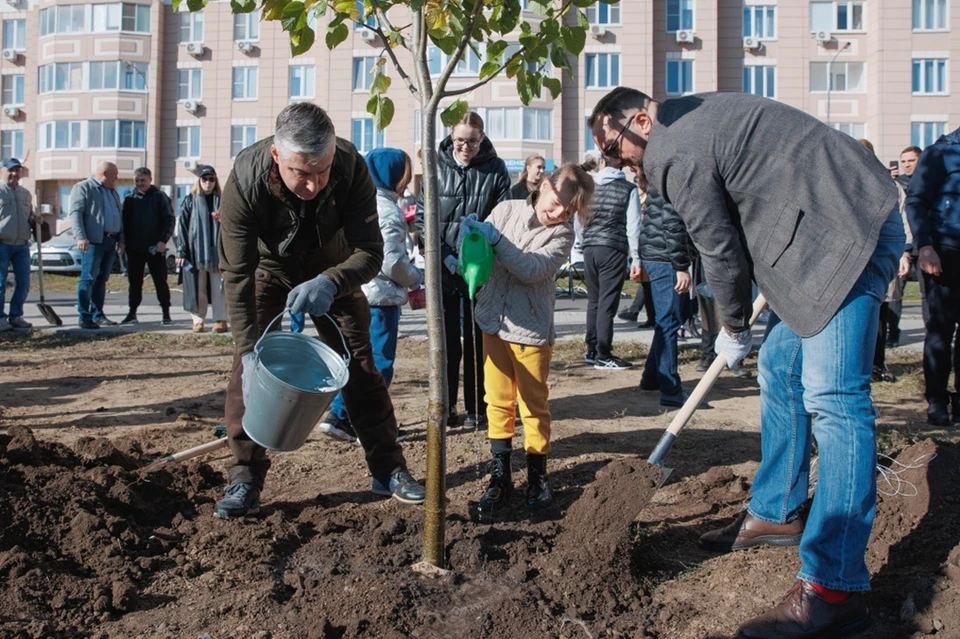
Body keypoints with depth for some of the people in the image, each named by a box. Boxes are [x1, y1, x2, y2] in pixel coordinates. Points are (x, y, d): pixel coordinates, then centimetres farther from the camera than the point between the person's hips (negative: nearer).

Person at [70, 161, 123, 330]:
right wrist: (80, 237, -21)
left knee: (102, 279, 10)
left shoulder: (113, 192, 22)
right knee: (88, 279, -8)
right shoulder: (83, 188, -2)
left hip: (111, 242, 8)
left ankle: (97, 314, 15)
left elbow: (119, 216, 25)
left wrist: (121, 238, 17)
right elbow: (75, 213, -11)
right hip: (93, 242, -7)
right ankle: (84, 317, -7)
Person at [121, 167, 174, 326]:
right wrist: (124, 242, 1)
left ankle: (166, 313, 5)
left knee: (160, 281, 0)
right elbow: (124, 222, 12)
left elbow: (170, 220, -4)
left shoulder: (160, 197, -1)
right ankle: (132, 313, 15)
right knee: (135, 282, 9)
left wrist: (163, 240, -13)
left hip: (155, 248, -4)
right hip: (134, 249, 4)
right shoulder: (130, 199, 10)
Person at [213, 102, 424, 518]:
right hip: (270, 269, -1)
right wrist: (249, 348, -37)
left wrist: (330, 283, -50)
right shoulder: (245, 180, -34)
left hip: (331, 272, 1)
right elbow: (236, 274, -30)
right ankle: (244, 480, -1)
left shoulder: (352, 167, -33)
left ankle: (389, 470, 14)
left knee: (360, 364, 1)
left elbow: (370, 252, -29)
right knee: (248, 367, -13)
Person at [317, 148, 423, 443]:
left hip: (356, 293, 8)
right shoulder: (388, 211, -15)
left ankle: (338, 415, 17)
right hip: (381, 296, -8)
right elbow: (392, 262, -19)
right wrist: (417, 278, -2)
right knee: (380, 362, 1)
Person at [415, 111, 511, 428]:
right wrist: (445, 256, -11)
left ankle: (476, 407, 18)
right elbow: (422, 218, -1)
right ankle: (446, 405, 18)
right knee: (448, 340, 5)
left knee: (477, 339, 7)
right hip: (444, 268, 0)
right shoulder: (437, 166, -1)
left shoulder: (495, 169, -1)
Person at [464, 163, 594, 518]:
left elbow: (533, 269, -20)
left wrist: (496, 239, -26)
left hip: (531, 327, -2)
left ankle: (537, 477, 22)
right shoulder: (507, 210, 2)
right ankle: (500, 478, 18)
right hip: (494, 321, 3)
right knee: (498, 402, 8)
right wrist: (470, 232, -15)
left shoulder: (563, 234, -6)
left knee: (534, 405, 7)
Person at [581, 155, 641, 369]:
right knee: (607, 303, -3)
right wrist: (636, 257, 0)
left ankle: (592, 350, 20)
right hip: (613, 249, -4)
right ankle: (603, 355, -2)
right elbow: (633, 226, -4)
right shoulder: (629, 189, -1)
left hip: (589, 247, 4)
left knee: (593, 300, 15)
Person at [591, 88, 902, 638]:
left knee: (832, 396, -16)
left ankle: (834, 586, -15)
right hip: (822, 233, 11)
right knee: (780, 371, 14)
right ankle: (775, 514, 27)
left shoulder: (674, 154, -15)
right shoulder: (689, 117, 16)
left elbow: (721, 250, -9)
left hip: (849, 231, -11)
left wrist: (734, 327, 7)